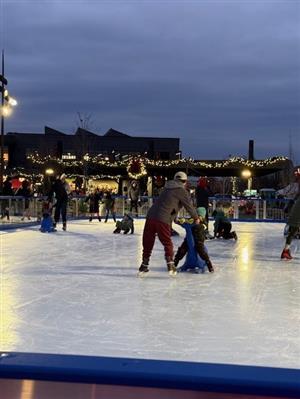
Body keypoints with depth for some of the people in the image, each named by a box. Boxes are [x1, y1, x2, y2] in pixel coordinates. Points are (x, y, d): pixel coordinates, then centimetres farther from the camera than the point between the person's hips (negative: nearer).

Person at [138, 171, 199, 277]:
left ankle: (144, 265, 16)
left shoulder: (167, 187, 22)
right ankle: (170, 265, 2)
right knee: (167, 243, 8)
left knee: (148, 242, 12)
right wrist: (196, 218, 23)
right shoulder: (182, 191, 2)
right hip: (163, 220, -6)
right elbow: (189, 206, 7)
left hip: (151, 216, 6)